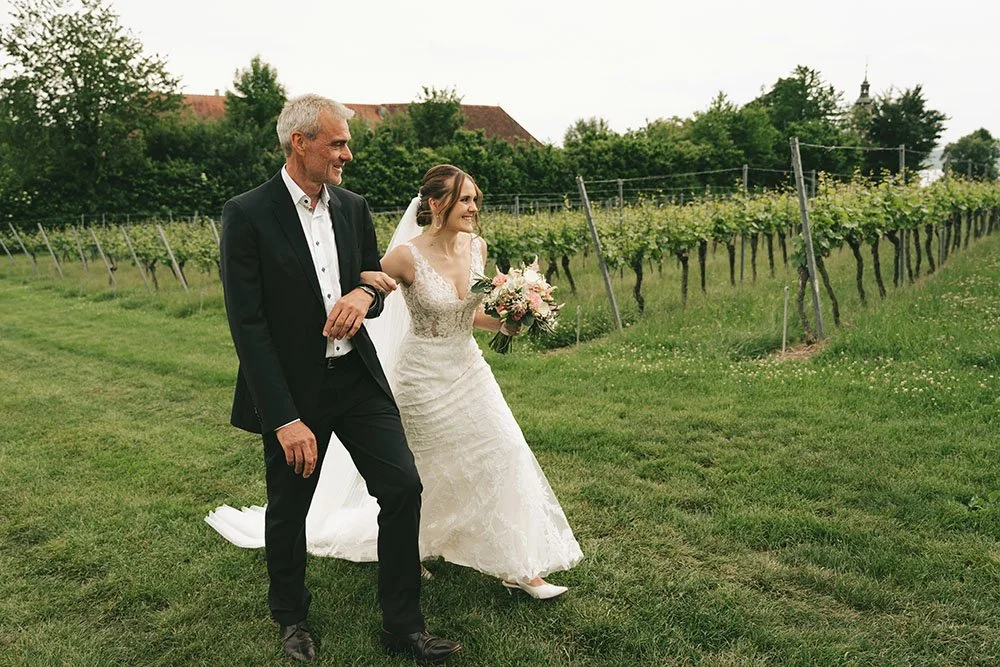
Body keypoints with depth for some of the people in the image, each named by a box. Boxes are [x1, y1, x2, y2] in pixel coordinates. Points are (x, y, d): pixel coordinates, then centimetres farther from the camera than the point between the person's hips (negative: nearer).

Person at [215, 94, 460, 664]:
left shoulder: (354, 207, 4)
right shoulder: (248, 215, -12)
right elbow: (248, 325, -16)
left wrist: (364, 294, -11)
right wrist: (286, 419, -21)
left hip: (358, 376, 5)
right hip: (292, 388, -4)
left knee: (404, 487, 0)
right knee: (288, 509, 13)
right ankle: (292, 620, 40)